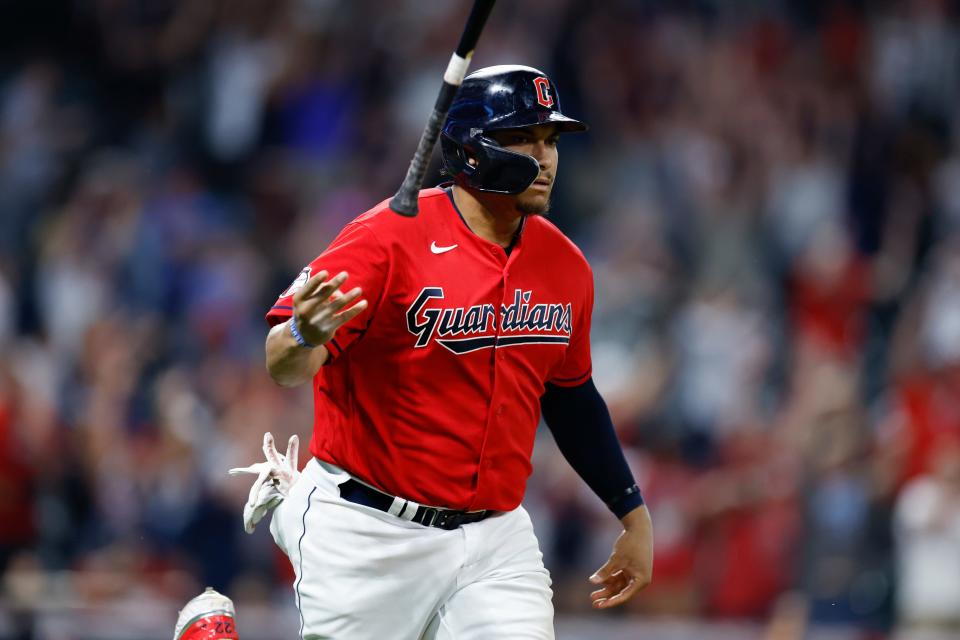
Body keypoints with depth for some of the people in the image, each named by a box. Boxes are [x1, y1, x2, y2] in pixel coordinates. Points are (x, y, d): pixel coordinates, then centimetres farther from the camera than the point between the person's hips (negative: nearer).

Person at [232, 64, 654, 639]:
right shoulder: (389, 237, -15)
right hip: (366, 536, -5)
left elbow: (571, 394, 19)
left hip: (497, 533, 5)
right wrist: (304, 336, -44)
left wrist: (633, 514, 18)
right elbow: (285, 369, -21)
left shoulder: (564, 266, 4)